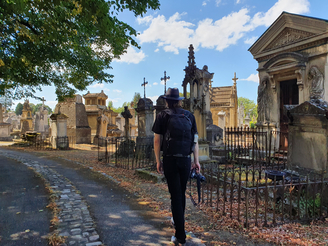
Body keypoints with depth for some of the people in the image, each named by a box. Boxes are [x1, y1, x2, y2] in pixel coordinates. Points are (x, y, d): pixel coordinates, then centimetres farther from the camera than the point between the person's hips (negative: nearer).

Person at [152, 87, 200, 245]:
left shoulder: (163, 116, -1)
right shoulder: (189, 116, 7)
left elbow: (156, 140, -3)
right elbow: (195, 140, 5)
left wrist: (158, 161, 4)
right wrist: (196, 160, 9)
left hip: (170, 160, -3)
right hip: (186, 160, 3)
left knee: (175, 195, 1)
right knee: (181, 193, 20)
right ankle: (177, 221, 42)